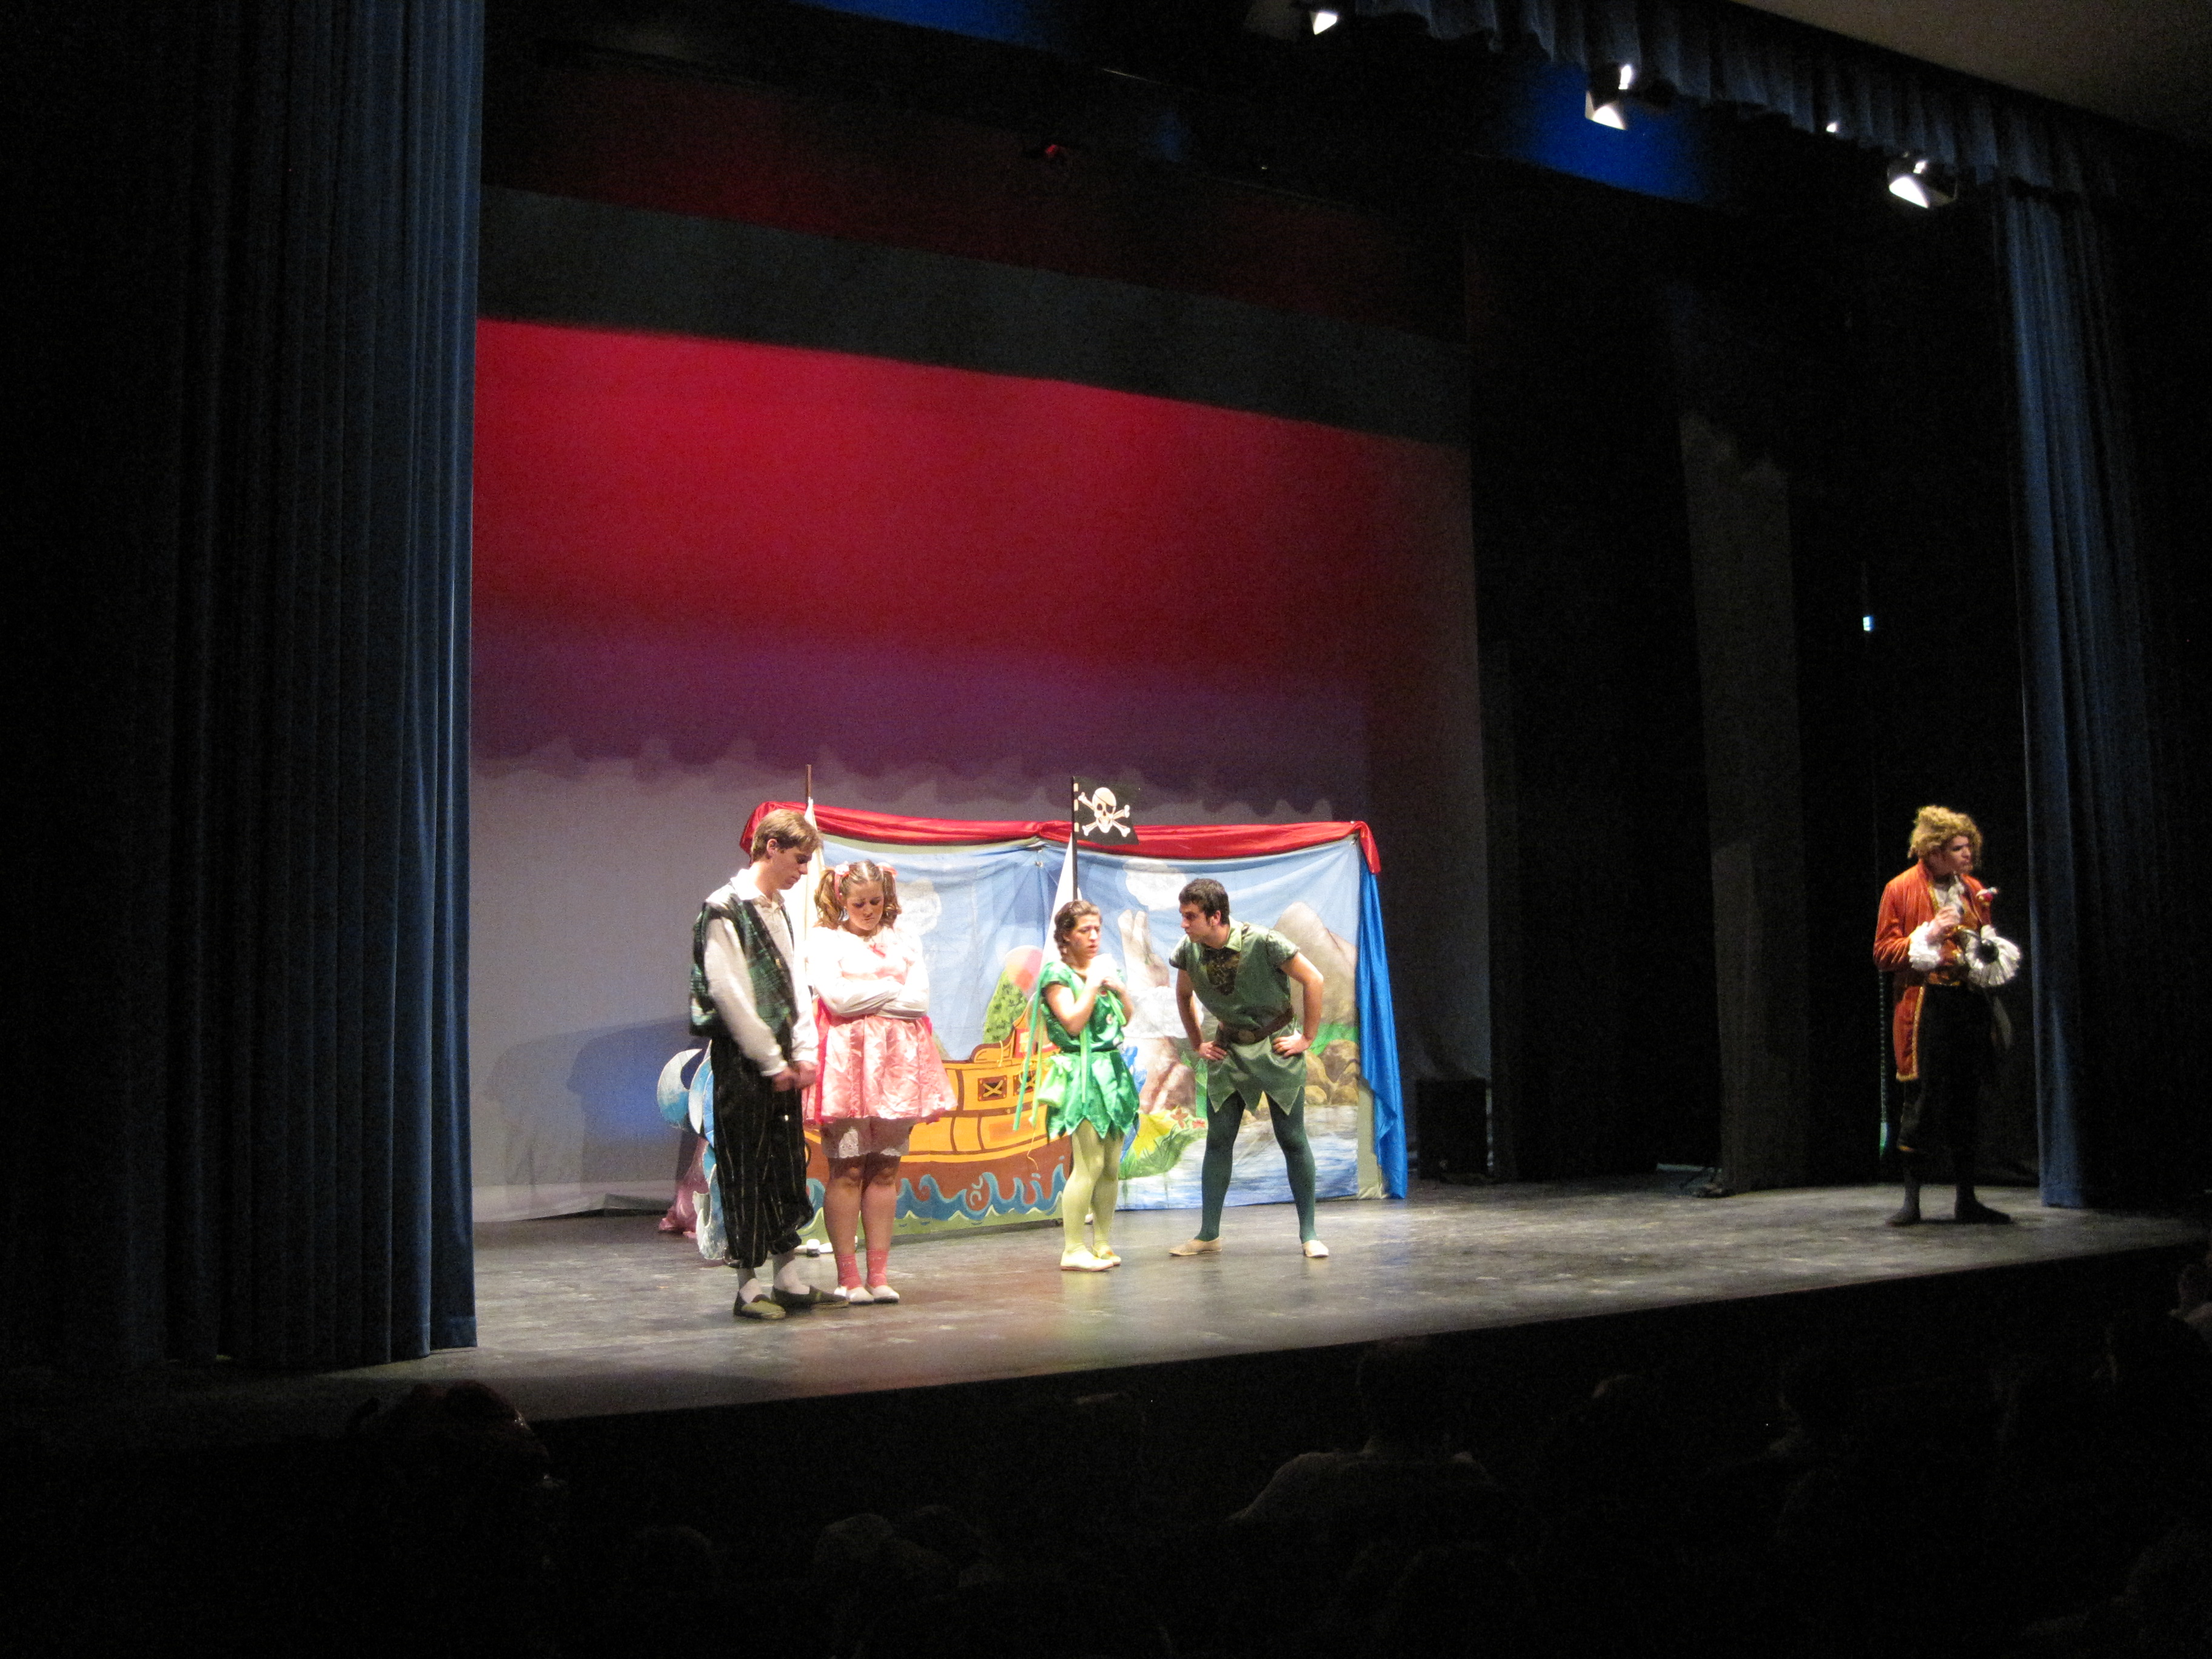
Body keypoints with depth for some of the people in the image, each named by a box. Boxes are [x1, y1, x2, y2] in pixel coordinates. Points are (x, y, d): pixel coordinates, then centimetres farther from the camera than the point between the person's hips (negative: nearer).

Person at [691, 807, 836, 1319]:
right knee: (745, 1170, -2)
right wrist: (772, 1062, -13)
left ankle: (789, 1280, 19)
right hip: (741, 1061, -8)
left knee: (788, 1165, 11)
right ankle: (750, 1286, 6)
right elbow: (731, 995, -16)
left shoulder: (778, 909, 15)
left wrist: (804, 1054, 3)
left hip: (780, 1059, 8)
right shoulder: (724, 910, -11)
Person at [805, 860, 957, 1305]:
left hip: (896, 1062, 3)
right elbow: (835, 997, -8)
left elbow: (920, 1000, 2)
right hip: (847, 1062, -3)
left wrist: (863, 997, -4)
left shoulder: (905, 943, 16)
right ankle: (848, 1276, 1)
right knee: (847, 1170, -4)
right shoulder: (824, 941, 6)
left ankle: (879, 1274, 7)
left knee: (886, 1169, 3)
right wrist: (891, 989, 0)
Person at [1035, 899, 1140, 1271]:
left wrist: (1118, 987, 3)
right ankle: (1073, 1249, -7)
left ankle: (1102, 1242, 14)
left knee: (1112, 1165, 6)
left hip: (1113, 1069, 8)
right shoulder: (1057, 974, -5)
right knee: (1089, 1164, -12)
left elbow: (1126, 1018, 20)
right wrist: (1093, 983, -13)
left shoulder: (1102, 967, 16)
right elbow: (1073, 1022, -17)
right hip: (1082, 1072, -8)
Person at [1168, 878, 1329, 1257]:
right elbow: (1183, 995, 15)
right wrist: (1197, 1043, 11)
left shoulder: (1263, 943, -22)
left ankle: (1308, 1233, 9)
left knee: (1292, 1140, -1)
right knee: (1218, 1141, 1)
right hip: (1227, 1051, 4)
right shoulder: (1189, 951, -7)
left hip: (1276, 1047, -4)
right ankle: (1209, 1234, 8)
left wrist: (1307, 1037, -9)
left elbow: (1313, 979, -11)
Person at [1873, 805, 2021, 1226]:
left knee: (1966, 1100, 8)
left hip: (1969, 1006, 5)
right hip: (1925, 1007, -5)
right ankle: (1912, 1199, 5)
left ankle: (1966, 1199, 16)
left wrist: (1990, 948, 2)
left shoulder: (1973, 890, 13)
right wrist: (1928, 936, -17)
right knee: (1922, 1099, -4)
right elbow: (1884, 953, -5)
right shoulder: (1902, 889, -4)